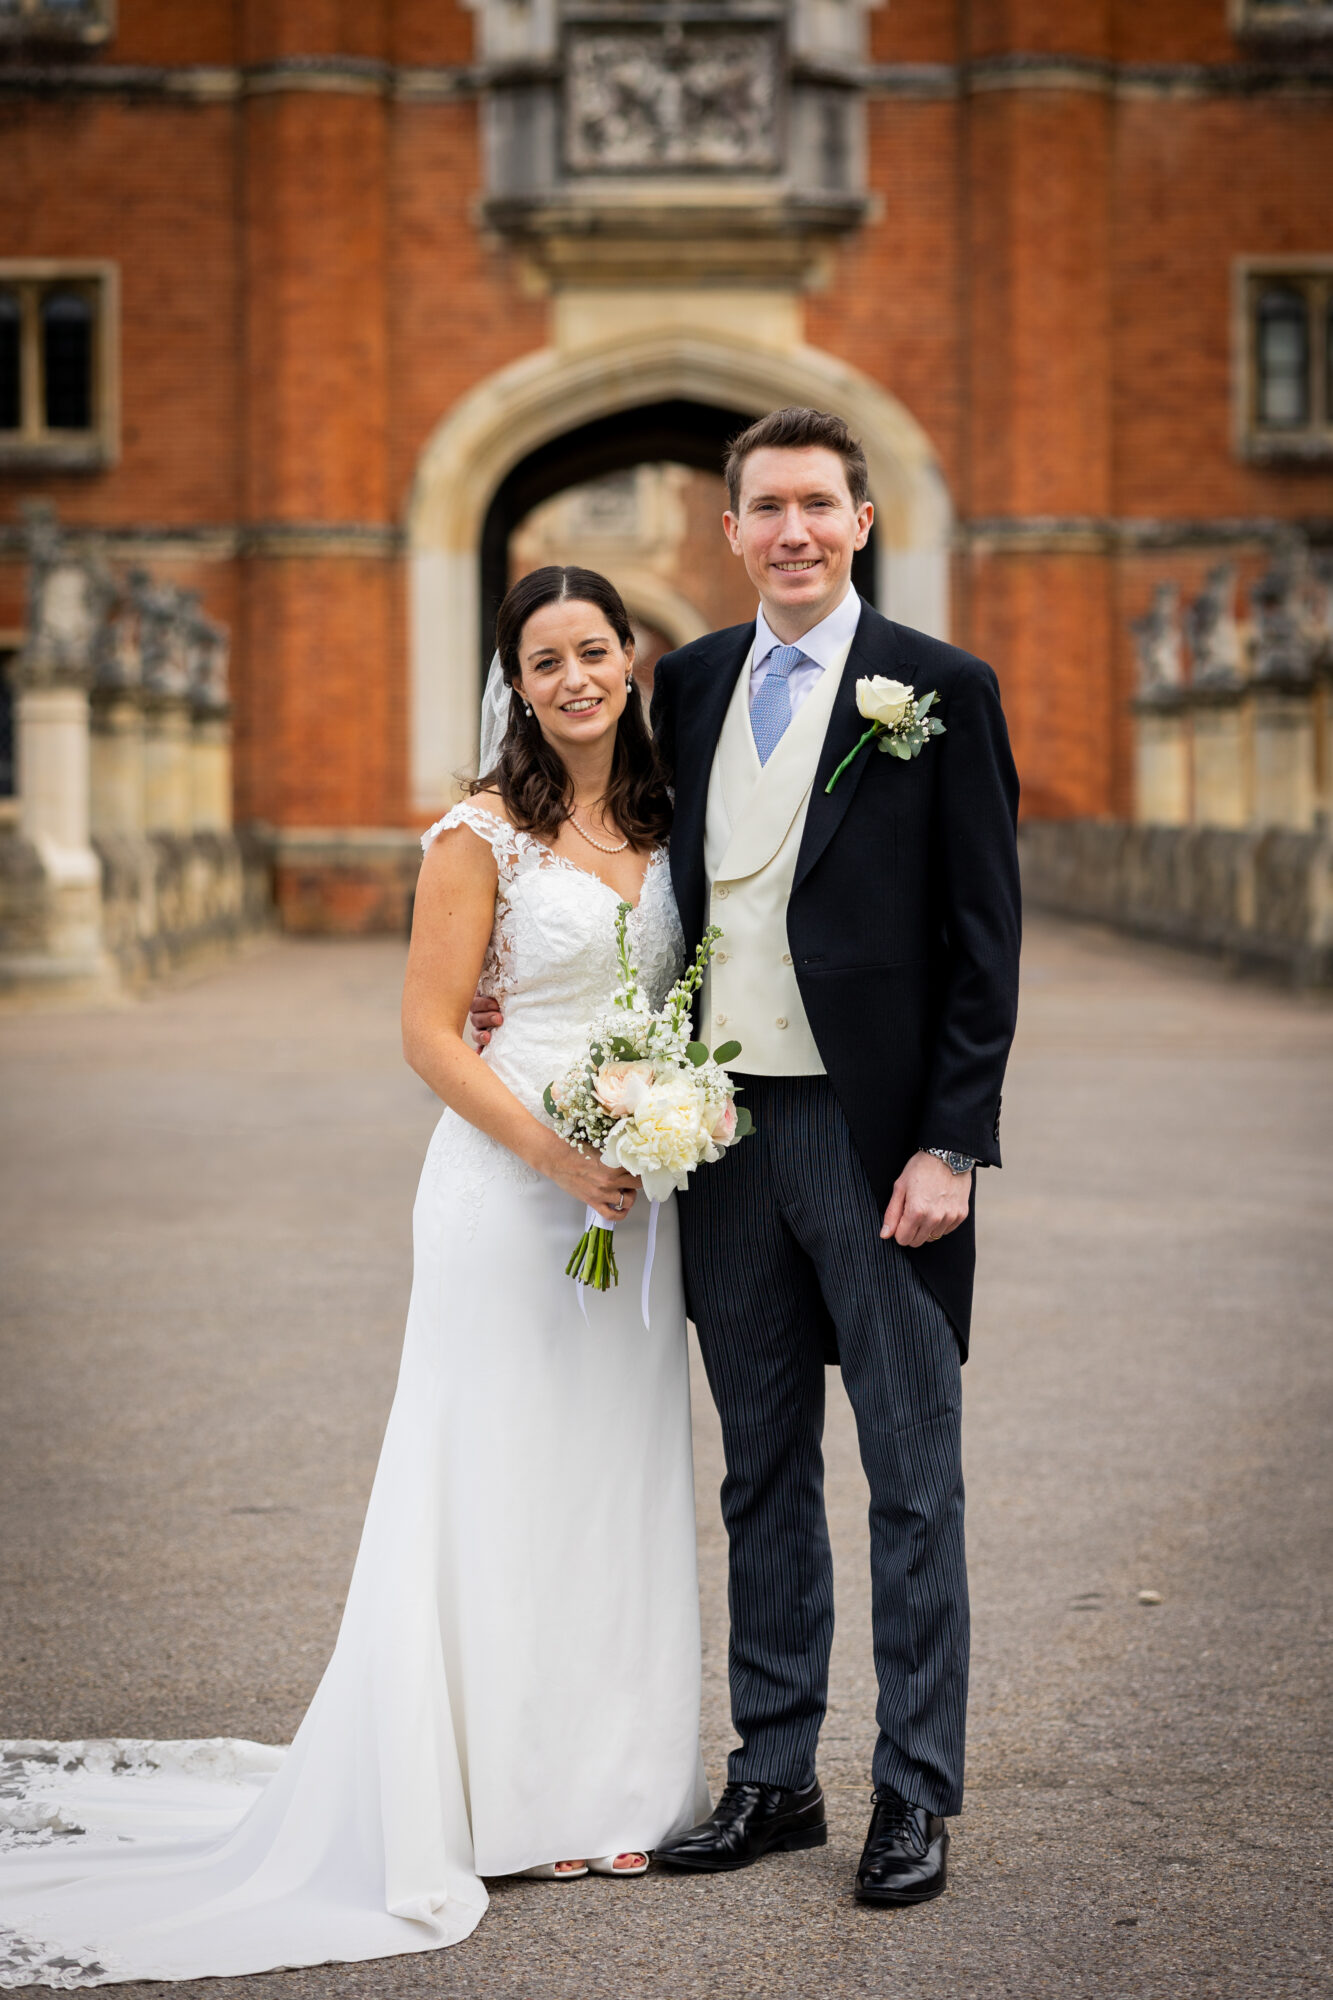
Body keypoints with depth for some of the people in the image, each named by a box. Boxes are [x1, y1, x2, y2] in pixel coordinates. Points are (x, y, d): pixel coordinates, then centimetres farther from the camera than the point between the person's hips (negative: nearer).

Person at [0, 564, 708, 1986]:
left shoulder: (665, 821, 10)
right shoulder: (481, 835, -7)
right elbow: (430, 1031, -10)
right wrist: (556, 1151, -19)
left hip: (637, 1194, 6)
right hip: (508, 1184, -6)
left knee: (619, 1482, 9)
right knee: (504, 1478, -1)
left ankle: (609, 1786, 19)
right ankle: (512, 1799, 7)